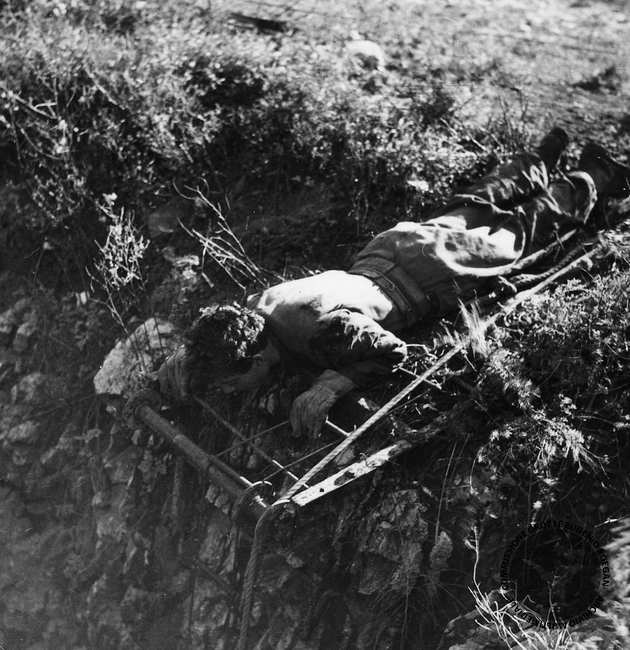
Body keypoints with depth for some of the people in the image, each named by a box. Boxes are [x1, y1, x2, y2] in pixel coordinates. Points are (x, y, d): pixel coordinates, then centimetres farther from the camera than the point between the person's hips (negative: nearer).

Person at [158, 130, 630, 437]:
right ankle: (539, 162, 57)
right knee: (470, 208, 31)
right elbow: (215, 321, -2)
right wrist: (187, 354, -19)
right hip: (391, 245, 5)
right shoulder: (257, 307, -22)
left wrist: (333, 384, -45)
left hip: (435, 274, -5)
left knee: (523, 231, 21)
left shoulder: (321, 329, -42)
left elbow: (393, 351, -35)